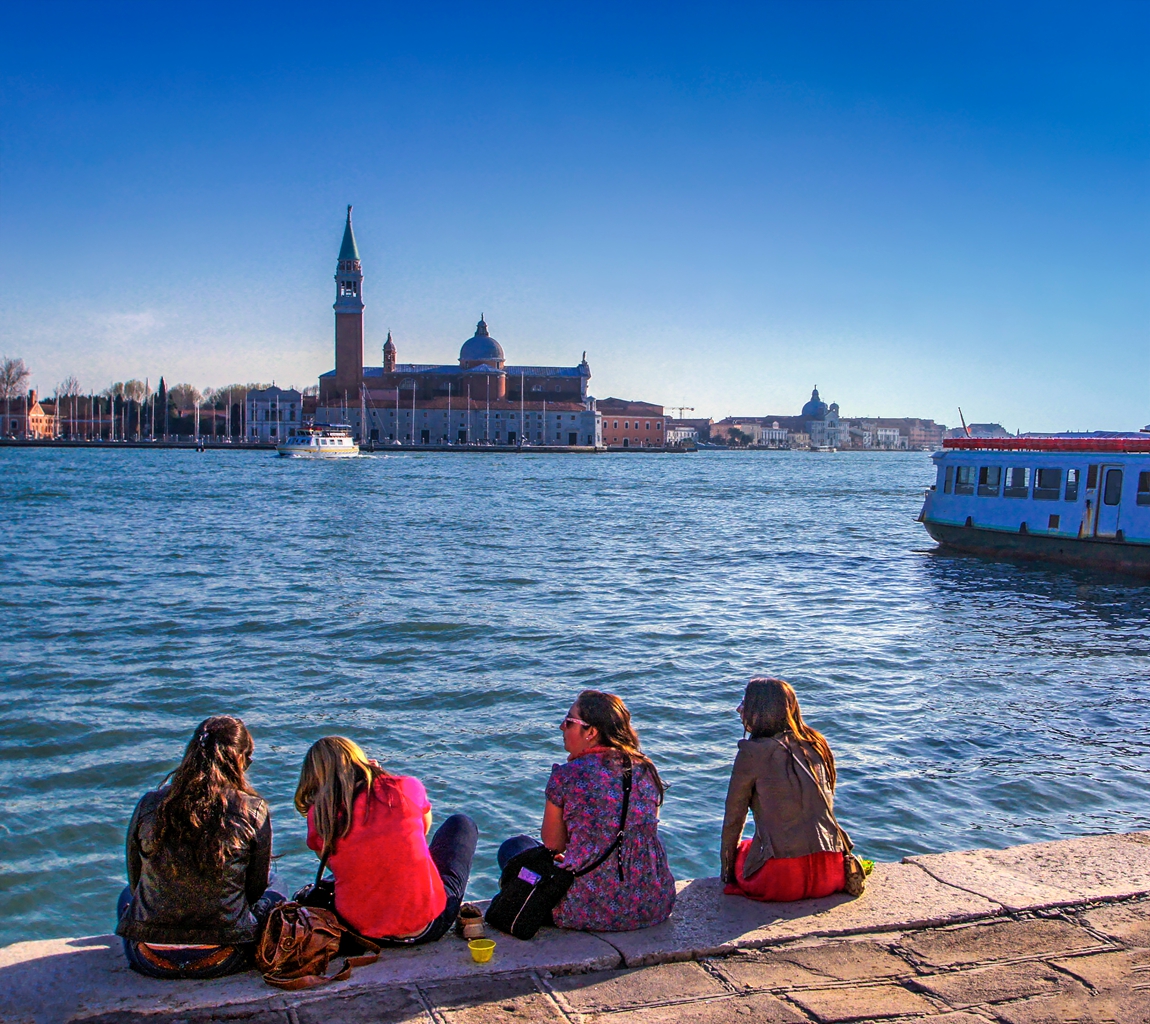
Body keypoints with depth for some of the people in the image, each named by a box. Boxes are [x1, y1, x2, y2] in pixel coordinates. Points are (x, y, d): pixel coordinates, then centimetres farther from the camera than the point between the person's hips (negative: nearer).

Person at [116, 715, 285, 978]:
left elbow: (135, 881, 7)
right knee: (274, 900, 29)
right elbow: (255, 888, 0)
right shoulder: (253, 811, -12)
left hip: (150, 960, 2)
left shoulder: (149, 804, -6)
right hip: (220, 962, -2)